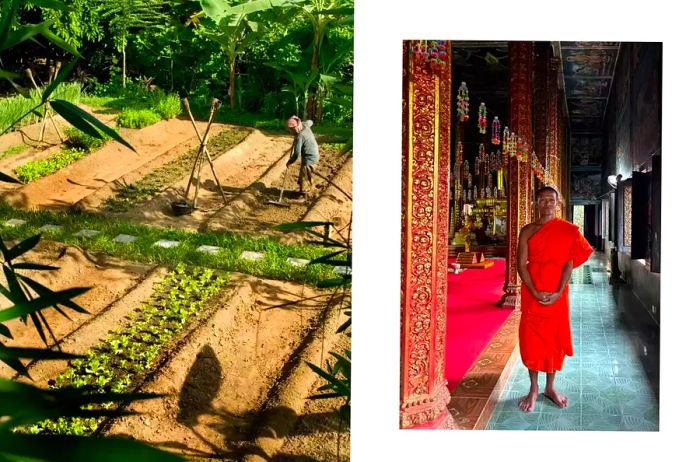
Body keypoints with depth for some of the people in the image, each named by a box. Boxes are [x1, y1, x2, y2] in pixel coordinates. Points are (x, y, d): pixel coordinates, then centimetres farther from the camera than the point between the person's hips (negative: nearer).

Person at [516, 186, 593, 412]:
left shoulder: (568, 230, 1)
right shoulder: (528, 231, 1)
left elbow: (569, 263, -4)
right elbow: (521, 264, -5)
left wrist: (559, 292, -15)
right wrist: (535, 292, -15)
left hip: (557, 294, 0)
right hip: (532, 293, 0)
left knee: (555, 338, 7)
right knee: (532, 338, 2)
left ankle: (550, 387, 21)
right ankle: (533, 389, 14)